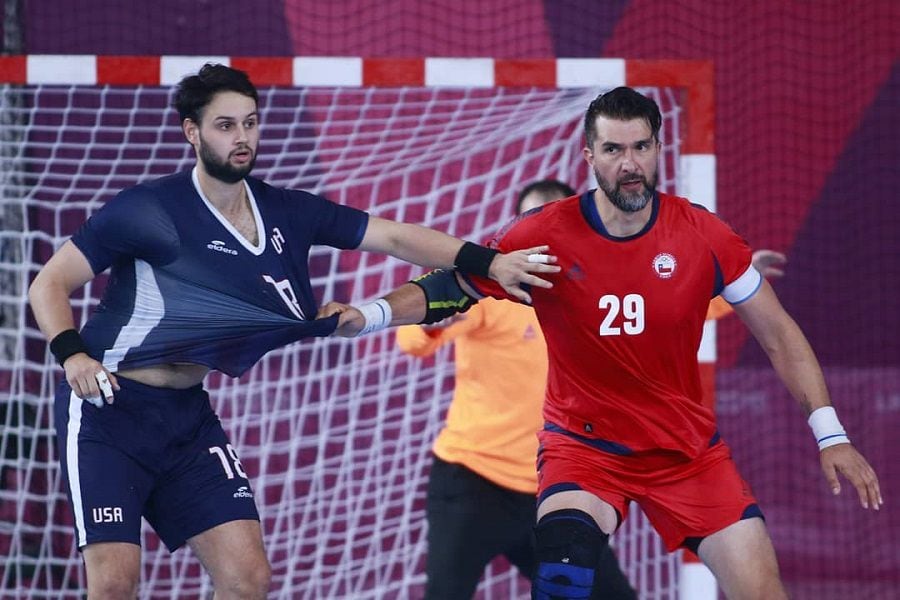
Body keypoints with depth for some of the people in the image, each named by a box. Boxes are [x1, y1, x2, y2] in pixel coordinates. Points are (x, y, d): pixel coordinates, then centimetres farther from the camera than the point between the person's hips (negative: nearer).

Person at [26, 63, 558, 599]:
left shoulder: (287, 213, 2)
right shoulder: (147, 209, -13)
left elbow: (395, 237, 3)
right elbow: (50, 283, -9)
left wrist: (487, 263, -7)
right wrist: (72, 354, -26)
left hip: (188, 415, 6)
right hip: (108, 409, -6)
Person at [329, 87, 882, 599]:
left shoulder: (703, 236, -9)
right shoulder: (547, 236, -12)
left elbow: (779, 335, 0)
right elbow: (449, 288, -4)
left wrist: (830, 433, -5)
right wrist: (370, 314, -22)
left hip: (688, 449, 2)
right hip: (582, 444, -2)